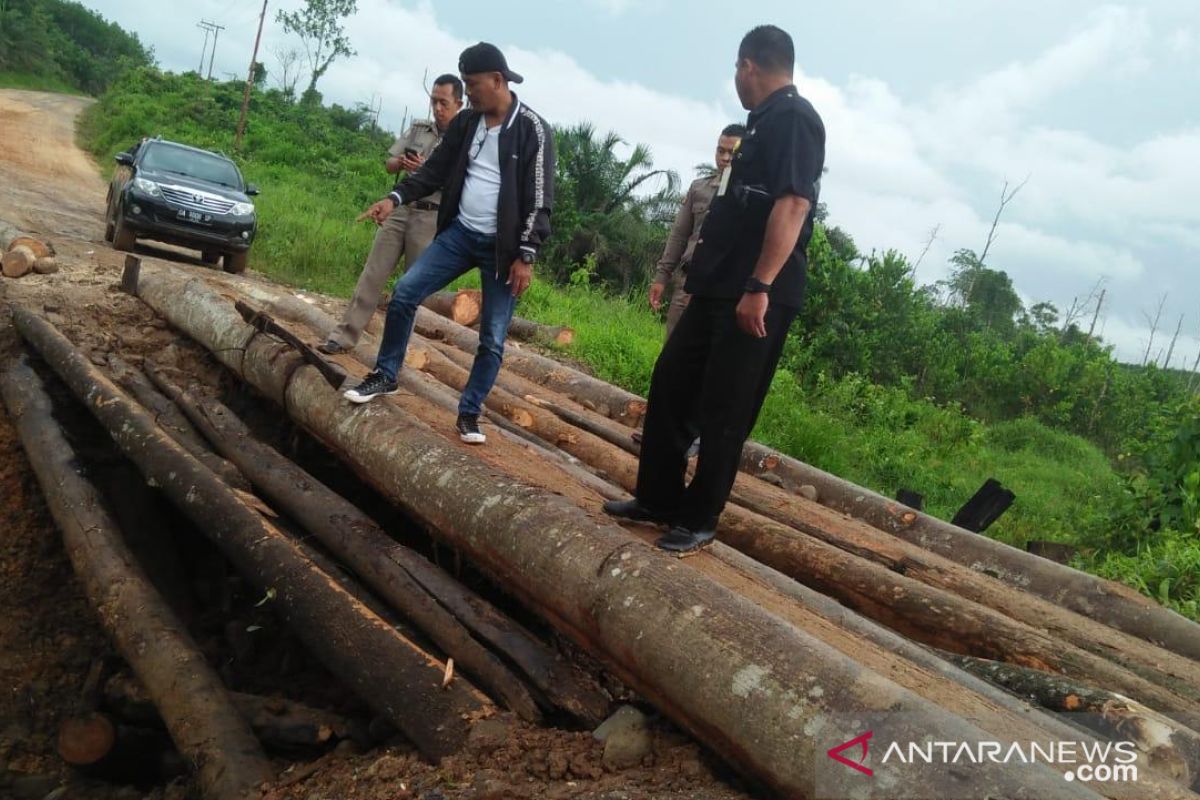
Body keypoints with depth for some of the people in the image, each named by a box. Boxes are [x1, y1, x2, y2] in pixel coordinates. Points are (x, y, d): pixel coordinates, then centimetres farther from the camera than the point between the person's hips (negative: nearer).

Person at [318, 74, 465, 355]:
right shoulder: (418, 128, 12)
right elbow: (389, 164, 15)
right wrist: (401, 162, -8)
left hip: (431, 218, -4)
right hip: (400, 210, 4)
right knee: (372, 275, 1)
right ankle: (343, 337, 2)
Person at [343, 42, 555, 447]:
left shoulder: (533, 130, -11)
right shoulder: (466, 122, 5)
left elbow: (539, 200, -13)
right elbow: (436, 169, 11)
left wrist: (526, 256, -17)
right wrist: (396, 197, -3)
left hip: (502, 247, -5)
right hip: (460, 232, 5)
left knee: (493, 338, 0)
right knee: (403, 292, -4)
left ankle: (469, 413, 14)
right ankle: (385, 375, 13)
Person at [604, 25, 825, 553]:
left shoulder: (793, 118, -10)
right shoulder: (766, 122, 19)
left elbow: (792, 205, -22)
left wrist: (759, 287, -28)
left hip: (756, 297, -10)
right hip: (718, 290, 10)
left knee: (722, 411, -2)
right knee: (670, 385, 12)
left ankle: (698, 521, 12)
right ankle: (657, 500, 22)